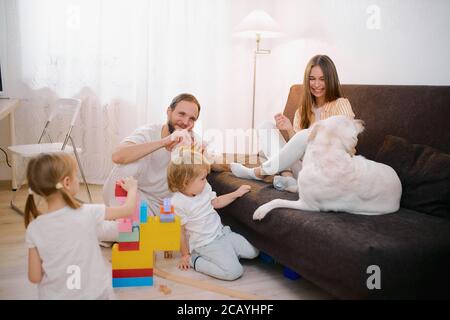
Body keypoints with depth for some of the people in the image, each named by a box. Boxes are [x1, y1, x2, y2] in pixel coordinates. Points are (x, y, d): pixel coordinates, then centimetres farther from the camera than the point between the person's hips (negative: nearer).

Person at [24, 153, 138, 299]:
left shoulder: (34, 228, -14)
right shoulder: (88, 213, -18)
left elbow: (35, 277, -8)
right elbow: (128, 209, -3)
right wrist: (132, 188, 15)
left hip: (54, 296, 2)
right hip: (93, 293, -2)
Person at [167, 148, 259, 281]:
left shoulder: (204, 188, 0)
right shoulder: (177, 203, -23)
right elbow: (180, 232, -14)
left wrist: (236, 193, 14)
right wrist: (185, 255, -6)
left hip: (222, 232, 8)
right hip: (206, 244, -8)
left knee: (253, 252, 4)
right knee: (234, 271, -22)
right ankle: (195, 260, -6)